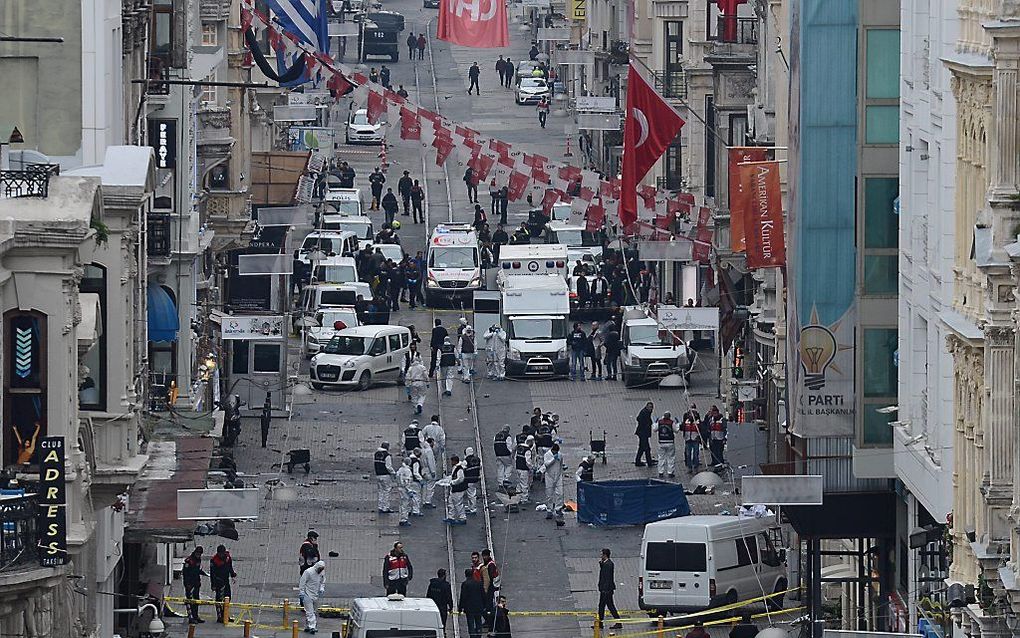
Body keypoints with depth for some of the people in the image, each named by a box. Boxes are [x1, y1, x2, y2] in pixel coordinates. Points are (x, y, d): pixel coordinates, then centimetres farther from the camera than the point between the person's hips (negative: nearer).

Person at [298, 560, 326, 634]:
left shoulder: (322, 573, 4)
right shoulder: (308, 572, -16)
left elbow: (323, 582, 19)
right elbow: (302, 583, -12)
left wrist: (322, 589, 0)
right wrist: (301, 593, -14)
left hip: (315, 596, 7)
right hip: (308, 595, -7)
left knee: (313, 611, 13)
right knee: (310, 612, -12)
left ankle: (307, 627, 22)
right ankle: (311, 627, -16)